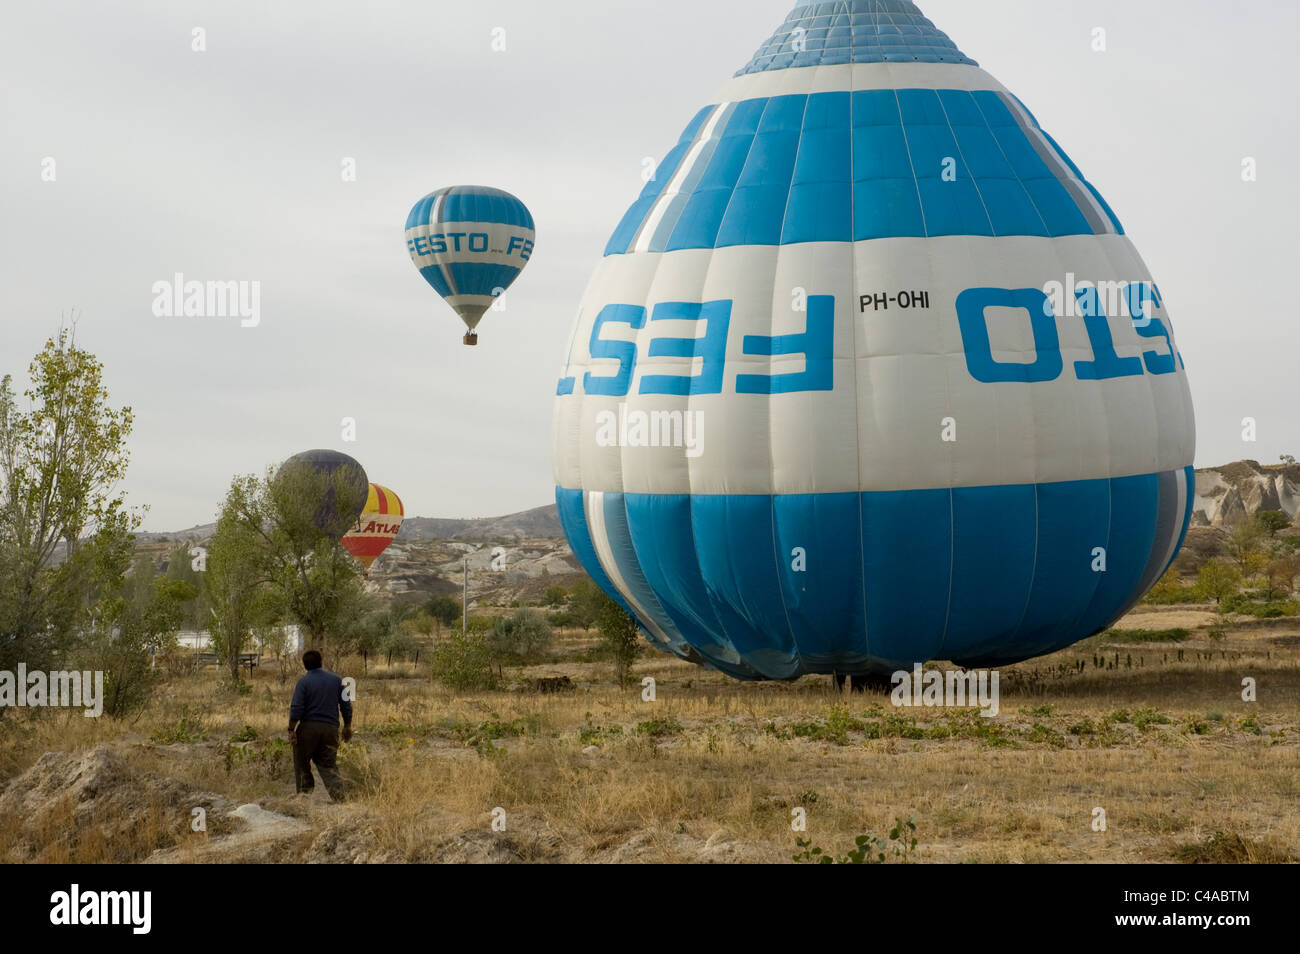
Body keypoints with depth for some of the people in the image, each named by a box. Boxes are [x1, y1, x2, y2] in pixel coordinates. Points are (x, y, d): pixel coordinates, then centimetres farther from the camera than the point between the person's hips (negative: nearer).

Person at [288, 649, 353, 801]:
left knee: (301, 762, 13)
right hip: (330, 728, 3)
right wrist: (347, 727, 18)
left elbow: (296, 709, -12)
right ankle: (338, 795, -11)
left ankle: (305, 790, 9)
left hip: (308, 727, -3)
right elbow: (346, 705, 9)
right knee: (329, 765, 5)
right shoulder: (336, 680, 7)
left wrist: (291, 730, -7)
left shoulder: (303, 682, -5)